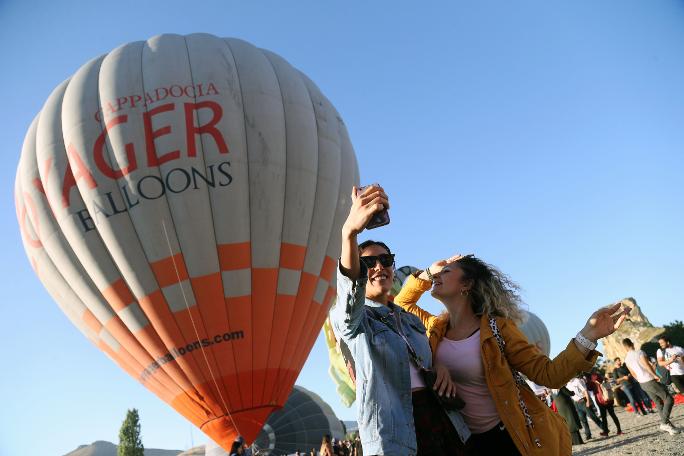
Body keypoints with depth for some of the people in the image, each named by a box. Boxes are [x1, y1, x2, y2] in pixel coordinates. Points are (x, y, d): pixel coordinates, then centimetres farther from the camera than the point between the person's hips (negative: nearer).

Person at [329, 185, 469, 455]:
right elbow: (349, 284, -23)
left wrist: (440, 366, 0)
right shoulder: (352, 319, -1)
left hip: (442, 422, 6)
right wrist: (349, 231, -42)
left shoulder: (413, 321, 18)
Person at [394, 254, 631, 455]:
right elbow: (402, 303, 15)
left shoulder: (495, 328, -12)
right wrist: (428, 272, 1)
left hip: (517, 437, -4)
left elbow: (549, 374, -15)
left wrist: (588, 335, -30)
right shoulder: (436, 328, 1)